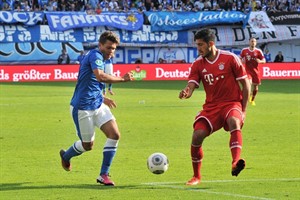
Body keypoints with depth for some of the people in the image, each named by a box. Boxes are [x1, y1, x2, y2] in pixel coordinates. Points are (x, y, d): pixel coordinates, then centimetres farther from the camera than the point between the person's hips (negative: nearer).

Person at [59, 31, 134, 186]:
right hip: (83, 108, -9)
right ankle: (66, 156, 40)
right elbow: (100, 76, -35)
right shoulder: (95, 55, -15)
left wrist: (103, 98, 26)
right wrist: (122, 79, -29)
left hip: (97, 105, 9)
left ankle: (103, 175, -1)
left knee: (114, 134, -8)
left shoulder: (101, 58, 14)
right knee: (87, 145, 6)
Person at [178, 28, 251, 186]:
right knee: (197, 135, -16)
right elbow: (191, 86, -5)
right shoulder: (198, 64, 4)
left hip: (232, 103, -3)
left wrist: (243, 110, -6)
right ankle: (196, 176, 4)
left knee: (234, 121, -37)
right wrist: (186, 93, -31)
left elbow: (245, 84, -1)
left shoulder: (230, 58, -5)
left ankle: (236, 163, -51)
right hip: (211, 106, 3)